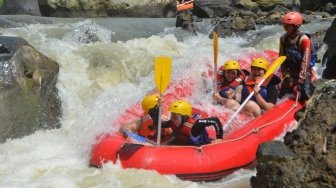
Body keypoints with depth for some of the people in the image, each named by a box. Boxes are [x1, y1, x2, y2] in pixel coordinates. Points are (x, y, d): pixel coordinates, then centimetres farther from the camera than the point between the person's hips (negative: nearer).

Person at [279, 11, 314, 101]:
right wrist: (286, 76, -8)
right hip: (290, 74, 5)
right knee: (282, 96, 2)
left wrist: (300, 81, -27)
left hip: (304, 73, -5)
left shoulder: (304, 39, -20)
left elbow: (305, 61, -24)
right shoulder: (283, 38, -3)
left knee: (304, 96, -13)